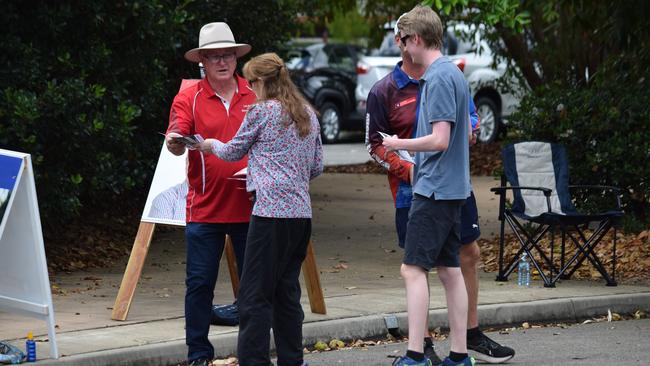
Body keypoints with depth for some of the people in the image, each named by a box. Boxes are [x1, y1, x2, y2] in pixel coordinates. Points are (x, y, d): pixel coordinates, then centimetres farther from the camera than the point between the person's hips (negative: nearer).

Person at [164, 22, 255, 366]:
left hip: (249, 205, 2)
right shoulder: (189, 98, 0)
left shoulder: (255, 95, 6)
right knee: (200, 283, 0)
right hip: (205, 209, -2)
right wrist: (174, 142, -36)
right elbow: (176, 143, -12)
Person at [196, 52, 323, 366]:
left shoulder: (262, 111, -5)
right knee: (287, 291, 14)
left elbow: (233, 152, 8)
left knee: (255, 294, -6)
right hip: (302, 213, 8)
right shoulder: (308, 114, 15)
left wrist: (208, 144, 27)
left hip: (271, 211, -8)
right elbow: (317, 166, 19)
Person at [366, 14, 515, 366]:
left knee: (469, 255, 10)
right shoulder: (384, 91, -4)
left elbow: (472, 112, 18)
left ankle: (472, 336, 24)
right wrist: (407, 169, -18)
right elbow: (375, 144, -3)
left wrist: (469, 127, -6)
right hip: (412, 189, -4)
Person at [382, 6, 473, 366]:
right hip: (453, 187, 10)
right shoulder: (455, 74, 14)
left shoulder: (438, 79, -16)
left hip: (433, 188, -10)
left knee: (413, 268, -9)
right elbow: (467, 132, 21)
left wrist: (398, 144, -7)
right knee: (449, 269, 10)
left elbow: (439, 140, -21)